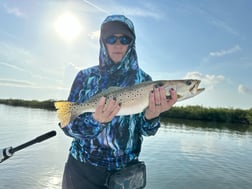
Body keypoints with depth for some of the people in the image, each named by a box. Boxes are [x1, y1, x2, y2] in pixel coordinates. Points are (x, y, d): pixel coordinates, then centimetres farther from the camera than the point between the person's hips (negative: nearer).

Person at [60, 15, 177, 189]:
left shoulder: (143, 79, -5)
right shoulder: (85, 76, -6)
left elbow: (146, 131, -7)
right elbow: (68, 125, -9)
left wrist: (151, 116, -29)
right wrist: (95, 121, -29)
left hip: (125, 169, 1)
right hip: (82, 168, 0)